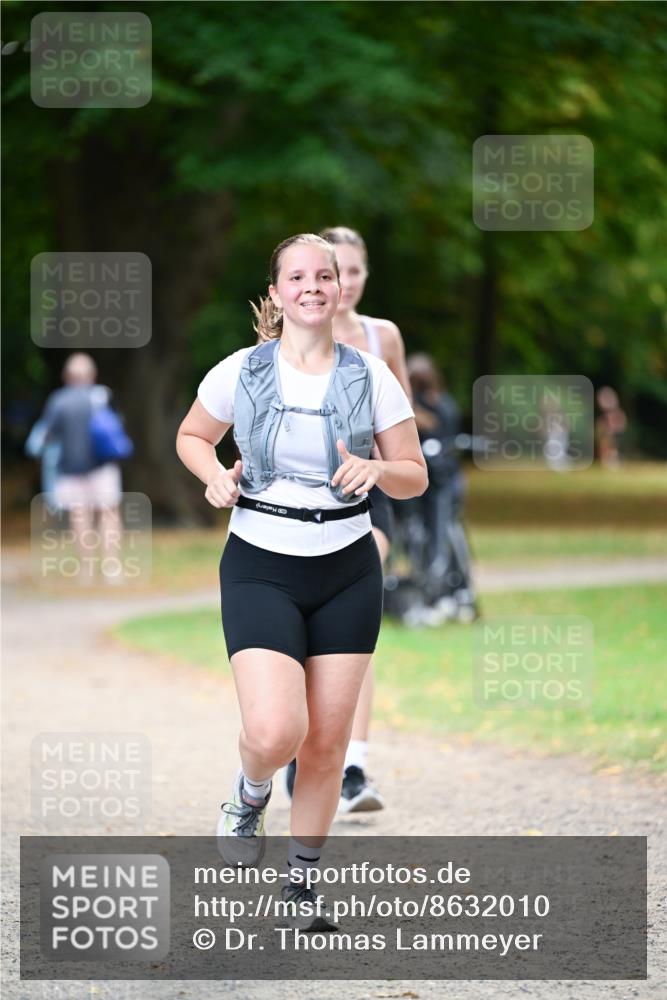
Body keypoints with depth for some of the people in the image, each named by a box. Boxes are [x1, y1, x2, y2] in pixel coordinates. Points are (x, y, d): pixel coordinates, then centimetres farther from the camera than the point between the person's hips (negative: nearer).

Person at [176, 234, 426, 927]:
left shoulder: (370, 378, -1)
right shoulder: (239, 374, -4)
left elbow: (415, 477, 5)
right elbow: (191, 437, 14)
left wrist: (374, 471, -17)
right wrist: (215, 477, -7)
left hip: (348, 571, 2)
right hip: (261, 569, -2)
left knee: (327, 741, 5)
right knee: (274, 733, -19)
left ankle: (301, 884, 22)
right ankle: (249, 797, 18)